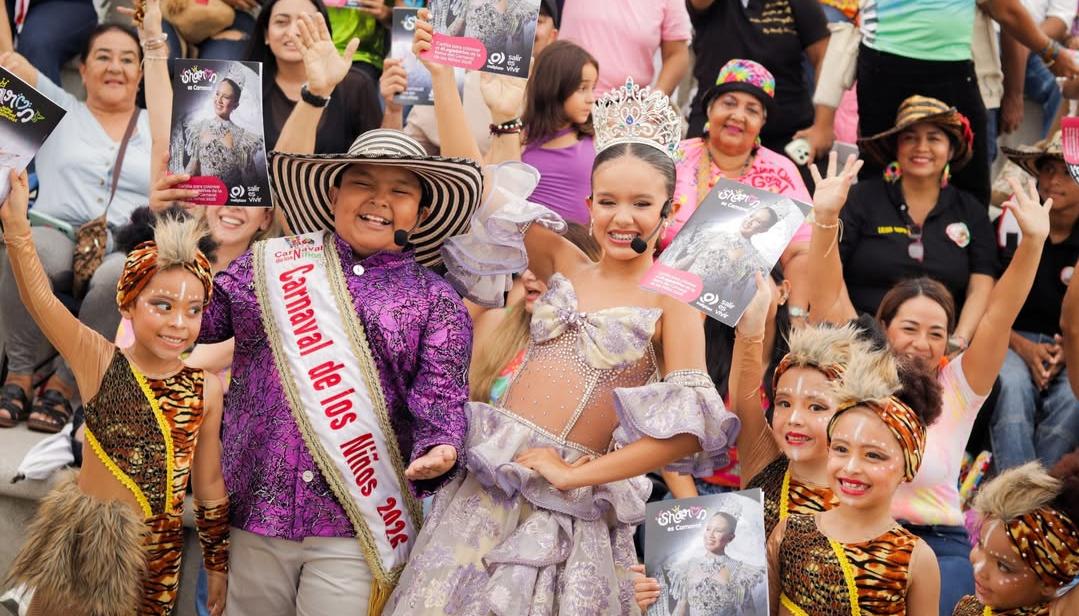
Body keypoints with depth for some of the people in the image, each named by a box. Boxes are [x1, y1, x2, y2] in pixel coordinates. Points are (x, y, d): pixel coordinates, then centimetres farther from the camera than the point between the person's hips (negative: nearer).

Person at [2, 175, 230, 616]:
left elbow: (209, 484, 7)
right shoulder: (102, 364, -9)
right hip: (86, 544, -2)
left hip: (159, 556, 2)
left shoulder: (205, 389, -2)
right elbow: (39, 299, -22)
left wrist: (217, 565, 12)